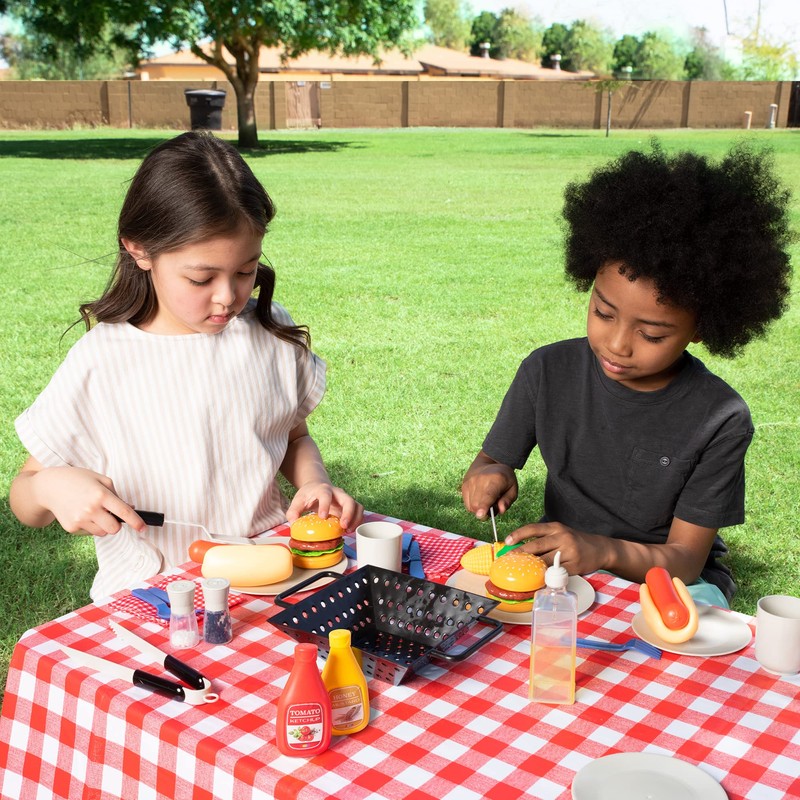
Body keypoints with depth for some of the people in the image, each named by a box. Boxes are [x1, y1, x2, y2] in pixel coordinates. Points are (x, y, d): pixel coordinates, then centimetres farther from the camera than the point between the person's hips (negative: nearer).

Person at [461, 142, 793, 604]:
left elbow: (684, 559, -14)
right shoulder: (548, 372, -8)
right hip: (558, 563, 0)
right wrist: (489, 475, -22)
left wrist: (605, 550, -34)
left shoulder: (720, 420, -16)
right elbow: (490, 463, 3)